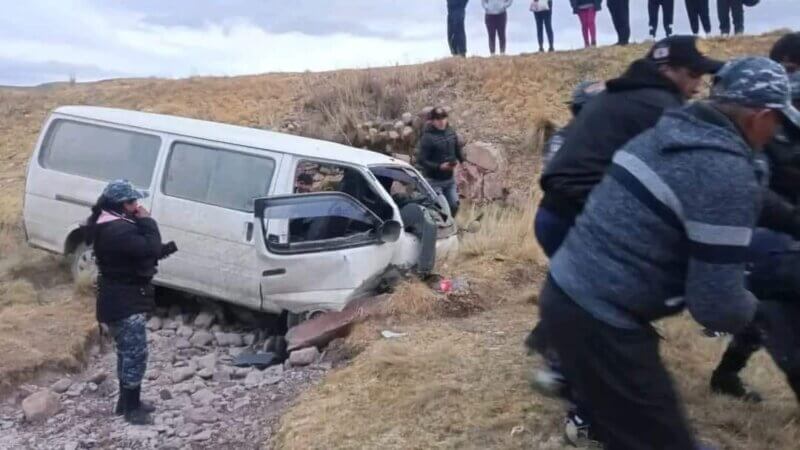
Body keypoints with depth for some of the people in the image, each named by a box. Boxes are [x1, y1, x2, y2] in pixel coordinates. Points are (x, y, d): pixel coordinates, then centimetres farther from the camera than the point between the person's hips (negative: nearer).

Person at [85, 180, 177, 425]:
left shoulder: (109, 224, 12)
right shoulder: (117, 230, -24)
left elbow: (138, 252, 16)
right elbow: (150, 249, -28)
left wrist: (165, 248, 6)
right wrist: (147, 221, -16)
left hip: (122, 299, 11)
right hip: (124, 302, -11)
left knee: (127, 353, 19)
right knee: (136, 355, -3)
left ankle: (126, 402, 31)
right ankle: (132, 408, 7)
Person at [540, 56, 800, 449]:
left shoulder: (661, 133, 7)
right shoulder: (728, 174, -18)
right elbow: (717, 306, -18)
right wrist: (754, 310, 4)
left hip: (562, 292, 9)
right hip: (600, 323, -9)